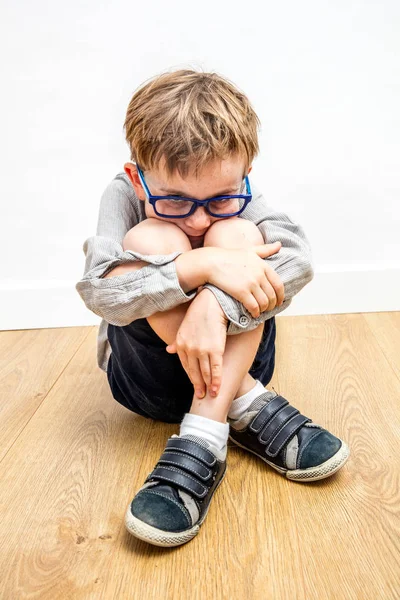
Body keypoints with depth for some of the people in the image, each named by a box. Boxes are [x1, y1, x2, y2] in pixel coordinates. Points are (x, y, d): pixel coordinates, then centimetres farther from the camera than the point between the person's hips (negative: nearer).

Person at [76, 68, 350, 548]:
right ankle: (248, 411, -27)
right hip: (148, 378, -1)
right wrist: (204, 264, -39)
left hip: (231, 360, 1)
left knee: (237, 236, -25)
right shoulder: (124, 195, -13)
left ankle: (202, 438, -33)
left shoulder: (235, 199, -8)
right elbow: (98, 291, -30)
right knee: (152, 241, -26)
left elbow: (297, 255, -27)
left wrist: (215, 304, -42)